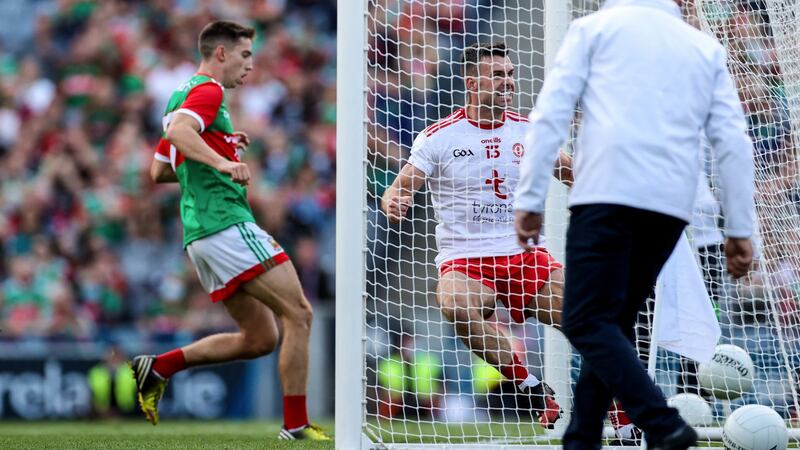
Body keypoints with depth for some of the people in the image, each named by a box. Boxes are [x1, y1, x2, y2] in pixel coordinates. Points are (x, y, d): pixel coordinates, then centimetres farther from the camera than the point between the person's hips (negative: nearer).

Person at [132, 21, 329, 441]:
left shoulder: (182, 96, 24)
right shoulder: (208, 92, -6)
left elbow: (159, 171, 29)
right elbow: (179, 132, -26)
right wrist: (221, 162, -38)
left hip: (201, 233, 10)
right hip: (228, 223, -10)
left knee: (260, 338, 11)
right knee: (298, 314, -8)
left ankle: (159, 366, 6)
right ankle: (296, 425, -9)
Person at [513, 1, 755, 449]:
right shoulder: (707, 48, 22)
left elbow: (551, 114, 2)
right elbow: (734, 141, 13)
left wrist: (530, 199, 1)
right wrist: (739, 229, 12)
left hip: (607, 195, -4)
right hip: (671, 207, 4)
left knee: (587, 322, -7)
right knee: (614, 324, 15)